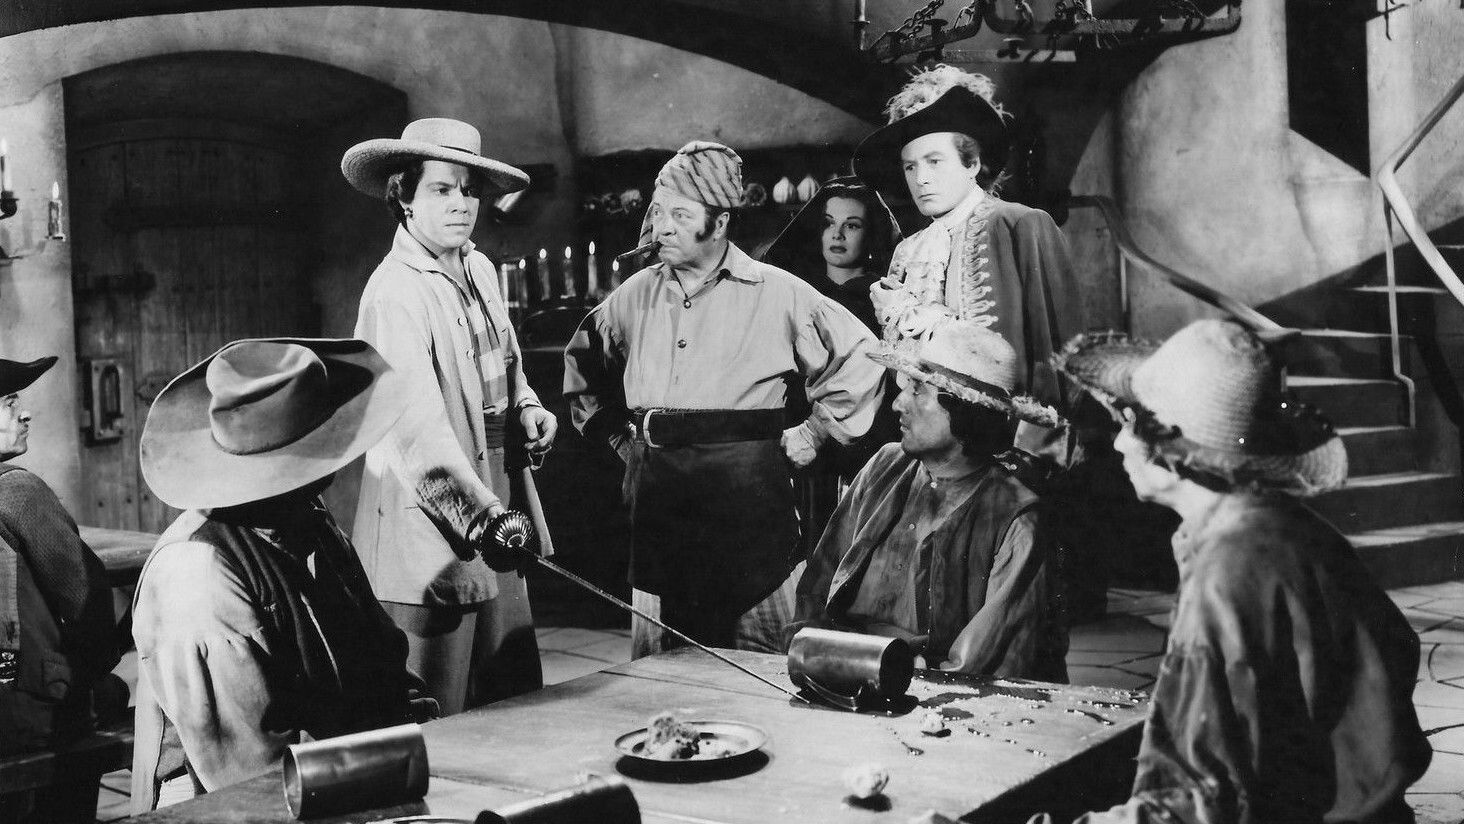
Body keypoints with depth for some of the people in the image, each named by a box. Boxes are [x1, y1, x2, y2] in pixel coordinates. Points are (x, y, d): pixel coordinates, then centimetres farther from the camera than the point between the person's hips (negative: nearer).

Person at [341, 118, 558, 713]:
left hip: (495, 511, 8)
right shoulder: (394, 292, -16)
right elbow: (418, 421, -28)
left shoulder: (480, 270, 9)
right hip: (430, 524, -8)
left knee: (516, 704, 14)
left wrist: (525, 409, 4)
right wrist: (480, 510, -37)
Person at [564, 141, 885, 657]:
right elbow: (582, 359, 27)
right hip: (656, 496, 4)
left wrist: (814, 433, 2)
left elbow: (861, 358, 3)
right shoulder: (638, 294, 10)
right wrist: (617, 435, 20)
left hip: (747, 497, -4)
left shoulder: (777, 294, -2)